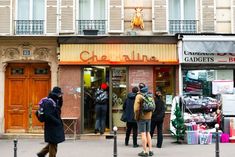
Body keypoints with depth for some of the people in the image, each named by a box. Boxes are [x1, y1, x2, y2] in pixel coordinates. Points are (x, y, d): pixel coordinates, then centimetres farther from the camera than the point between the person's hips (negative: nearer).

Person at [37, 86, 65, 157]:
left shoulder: (55, 101, 9)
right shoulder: (49, 103, -20)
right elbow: (48, 115, -26)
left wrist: (60, 98, 5)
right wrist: (57, 121, -20)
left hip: (55, 126, 10)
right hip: (52, 126, -10)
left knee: (52, 143, 19)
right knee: (53, 143, 0)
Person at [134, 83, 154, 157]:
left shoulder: (139, 96, -12)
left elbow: (136, 108, -18)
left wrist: (137, 117, -5)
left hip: (142, 117, -6)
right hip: (148, 117, 6)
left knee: (143, 134, -3)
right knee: (148, 133, 14)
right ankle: (150, 150, 15)